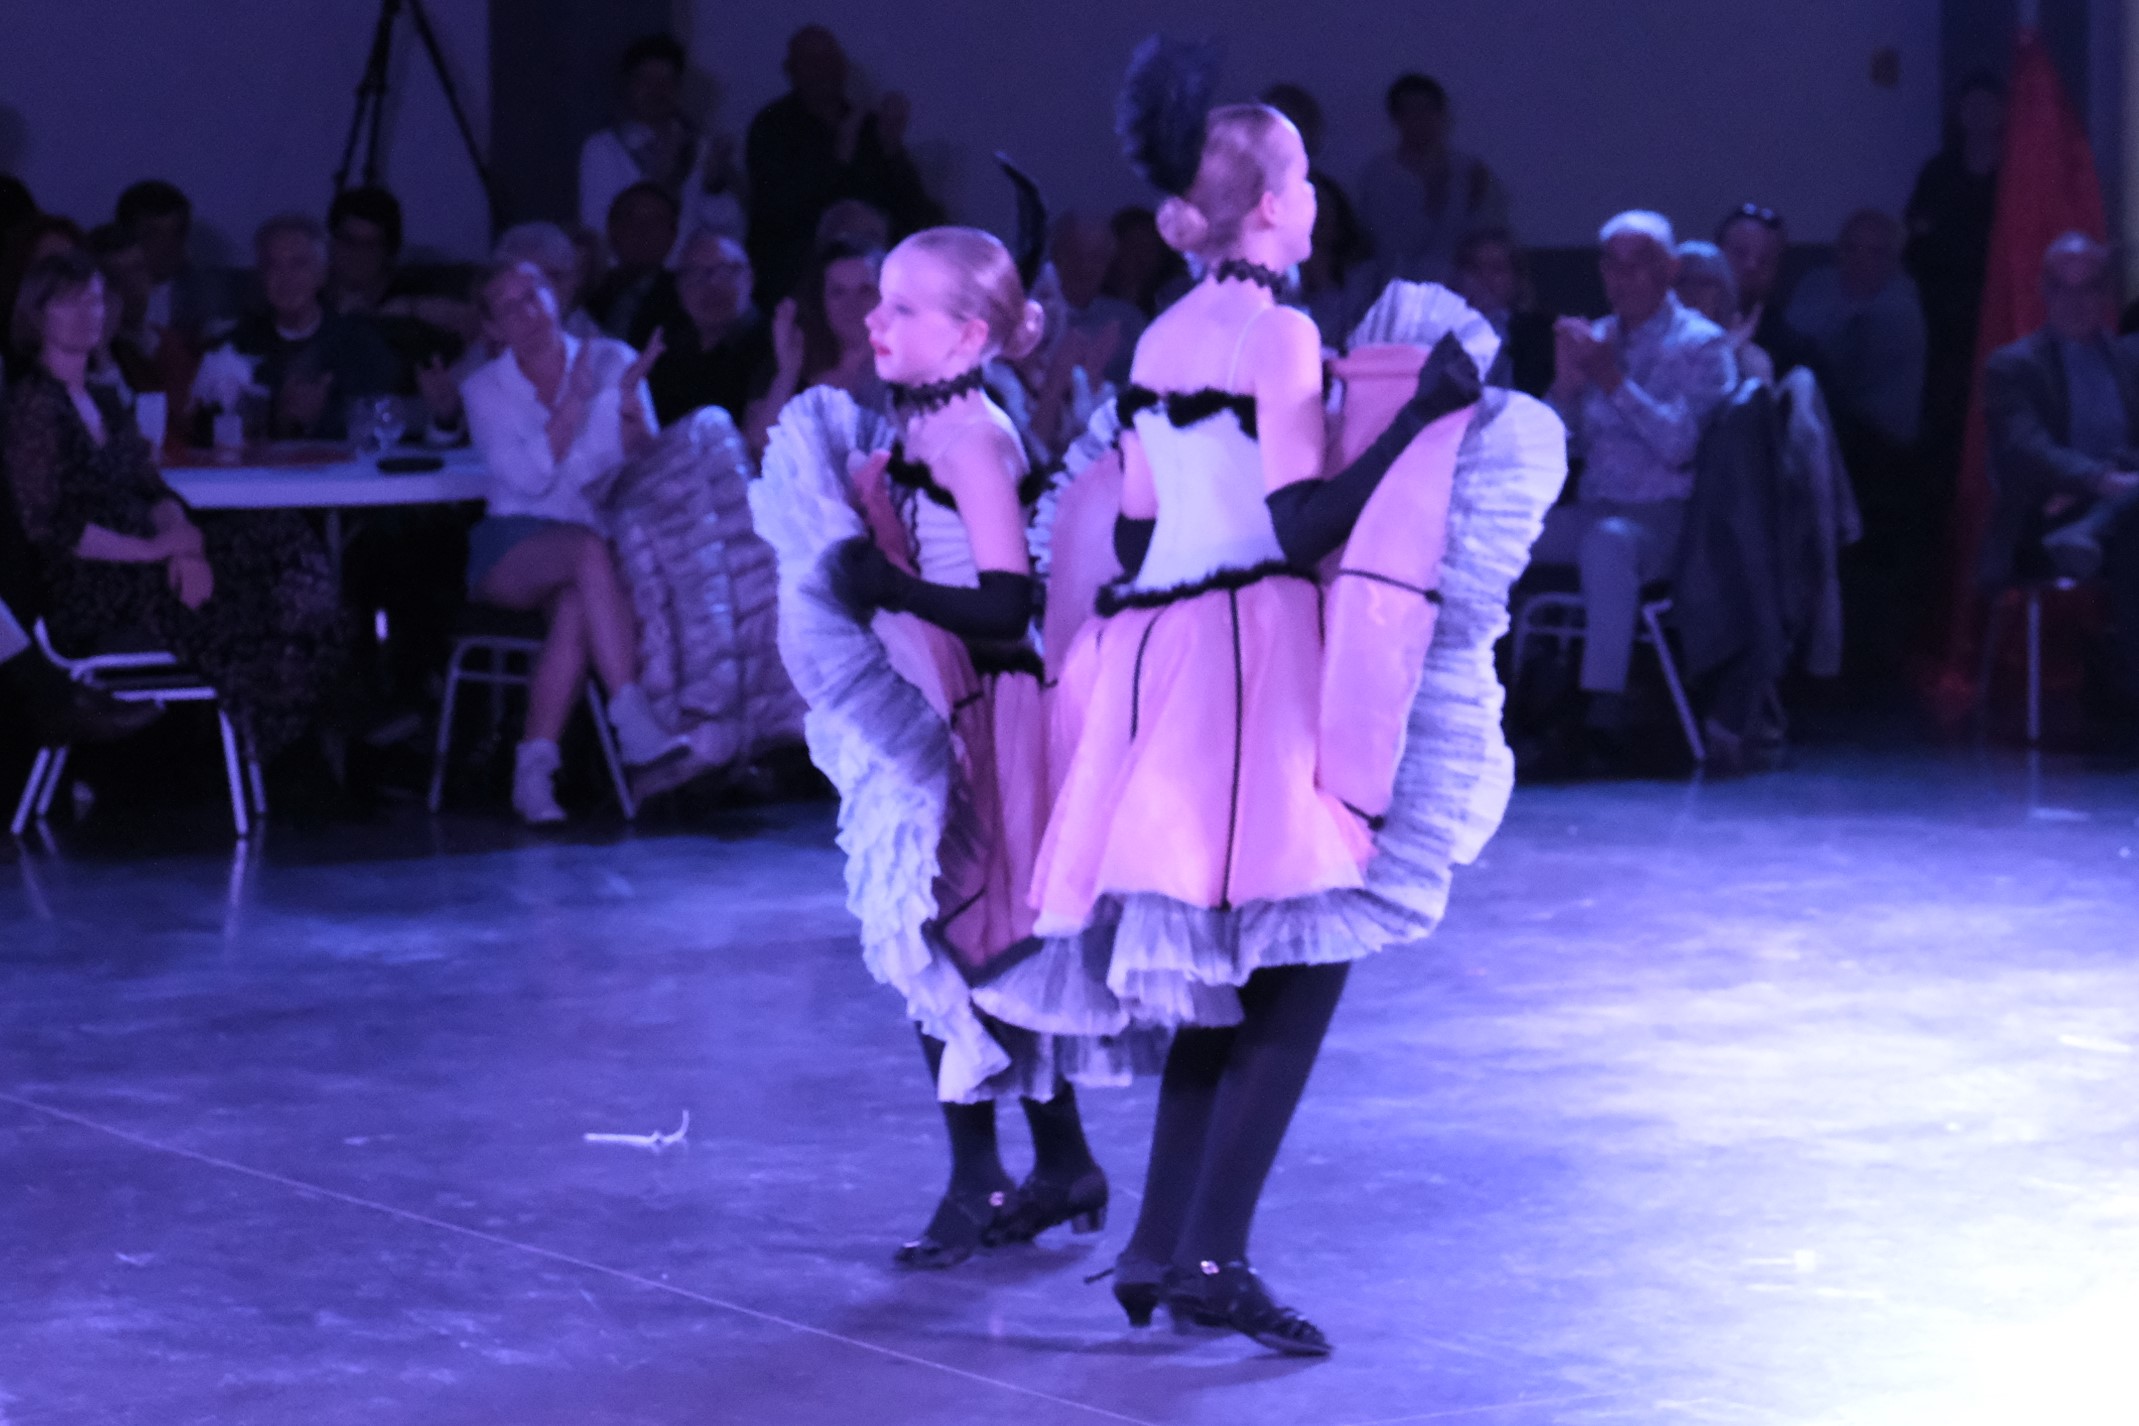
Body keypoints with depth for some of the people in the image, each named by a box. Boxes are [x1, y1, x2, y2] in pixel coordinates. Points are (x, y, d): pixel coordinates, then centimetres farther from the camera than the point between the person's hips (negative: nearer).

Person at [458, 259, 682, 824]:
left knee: (577, 605, -36)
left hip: (601, 539, 1)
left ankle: (535, 767, -36)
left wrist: (629, 405, -20)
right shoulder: (486, 390, 7)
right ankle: (632, 720, -46)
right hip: (516, 549, -1)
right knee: (591, 553, -36)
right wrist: (573, 404, -19)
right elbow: (527, 478, -10)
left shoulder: (611, 360, 7)